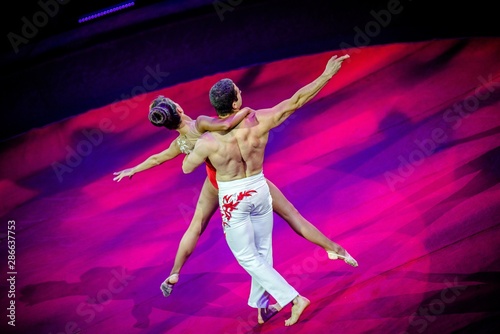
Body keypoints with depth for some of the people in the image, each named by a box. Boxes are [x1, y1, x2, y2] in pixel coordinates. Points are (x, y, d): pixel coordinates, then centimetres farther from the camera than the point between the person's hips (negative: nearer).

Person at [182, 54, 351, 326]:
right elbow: (296, 100, -13)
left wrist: (193, 148, 15)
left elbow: (186, 168, -5)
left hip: (232, 199, -3)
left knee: (248, 257, 11)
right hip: (259, 190, 4)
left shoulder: (207, 141, -24)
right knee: (263, 252, 20)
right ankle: (260, 306, 33)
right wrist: (327, 74, -5)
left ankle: (293, 298, 5)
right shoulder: (258, 121, -19)